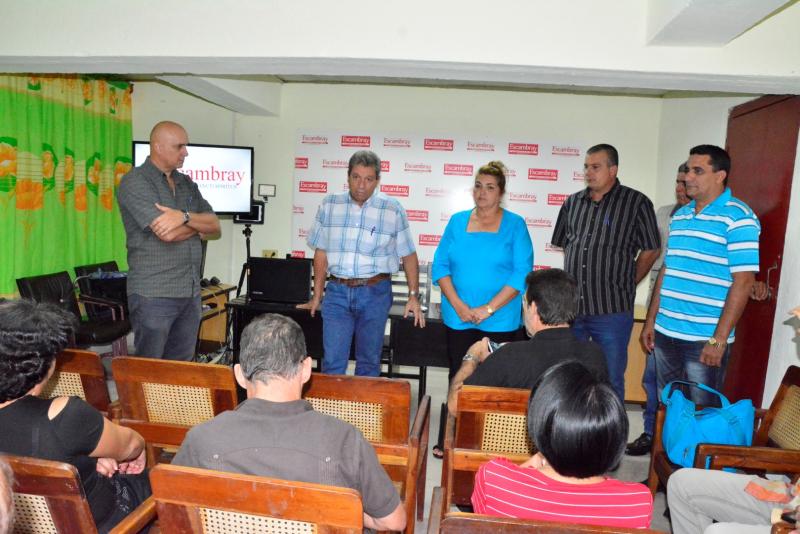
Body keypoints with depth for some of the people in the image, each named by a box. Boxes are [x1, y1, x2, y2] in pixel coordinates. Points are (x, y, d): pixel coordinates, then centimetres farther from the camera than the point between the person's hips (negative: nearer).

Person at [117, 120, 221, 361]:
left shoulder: (187, 184, 14)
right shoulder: (135, 182, -7)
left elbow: (214, 225, 4)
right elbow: (168, 234, -18)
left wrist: (185, 217, -16)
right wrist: (198, 225, 1)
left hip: (190, 293, 6)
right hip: (154, 295, -6)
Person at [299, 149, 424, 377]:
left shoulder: (393, 210, -2)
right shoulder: (329, 205, 4)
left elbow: (408, 255, 4)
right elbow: (321, 253, 9)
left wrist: (413, 296, 0)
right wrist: (317, 296, 11)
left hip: (375, 292, -1)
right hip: (337, 291, 1)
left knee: (369, 362, 10)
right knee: (332, 361, 1)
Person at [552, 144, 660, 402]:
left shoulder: (636, 203, -4)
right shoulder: (573, 202, 10)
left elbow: (650, 251, 1)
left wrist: (625, 284, 3)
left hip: (612, 310, -4)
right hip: (571, 305, 5)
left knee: (610, 380, 6)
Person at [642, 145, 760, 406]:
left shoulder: (738, 218, -9)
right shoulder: (679, 215, 11)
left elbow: (743, 281, -14)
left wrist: (719, 339, -17)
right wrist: (651, 320, 13)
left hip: (705, 340, -6)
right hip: (665, 333, 6)